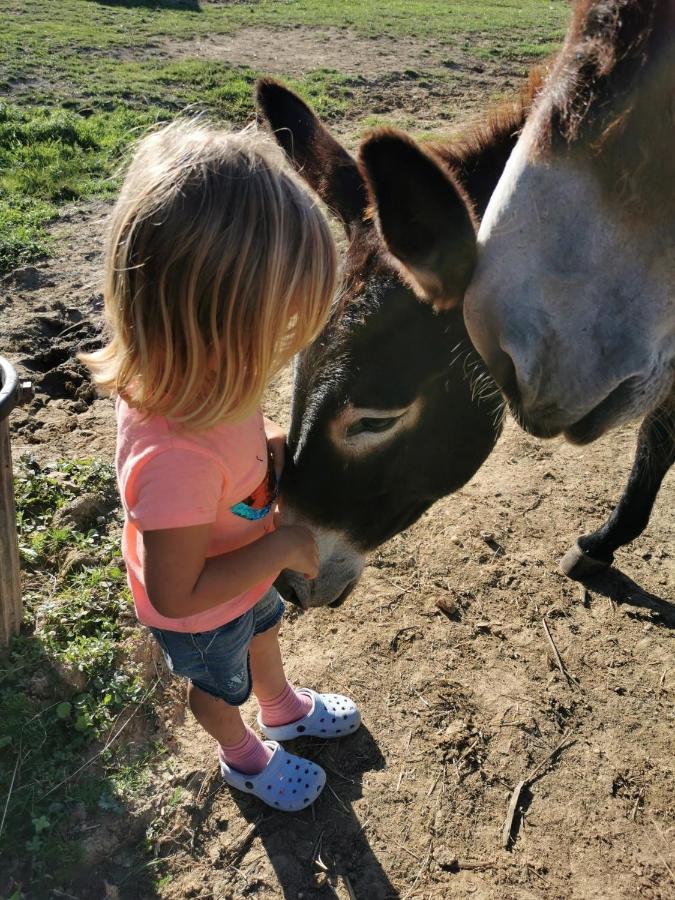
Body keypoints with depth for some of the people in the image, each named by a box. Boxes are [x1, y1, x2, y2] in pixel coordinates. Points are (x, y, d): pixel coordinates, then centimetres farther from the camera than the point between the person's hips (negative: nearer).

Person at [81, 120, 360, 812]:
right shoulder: (176, 458, -49)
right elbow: (177, 594, -36)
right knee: (218, 683, 27)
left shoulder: (175, 370, -25)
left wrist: (274, 442, -17)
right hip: (202, 615, -7)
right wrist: (283, 546, -31)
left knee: (263, 632, 35)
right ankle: (245, 757, 60)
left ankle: (285, 709, 68)